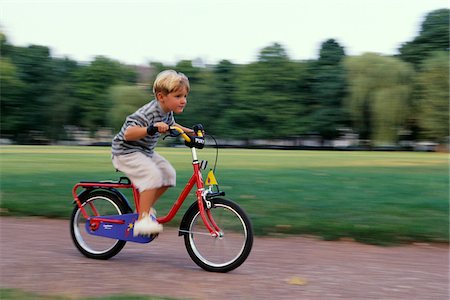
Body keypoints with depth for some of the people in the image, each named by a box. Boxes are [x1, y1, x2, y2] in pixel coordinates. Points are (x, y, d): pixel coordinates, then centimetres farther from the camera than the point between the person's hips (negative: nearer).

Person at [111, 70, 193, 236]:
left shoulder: (167, 112, 0)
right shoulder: (148, 113, -29)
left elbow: (171, 125, 24)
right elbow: (128, 133, -39)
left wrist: (190, 132, 16)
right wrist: (151, 129, -51)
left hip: (145, 151, 9)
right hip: (126, 152, -9)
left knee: (168, 173, -2)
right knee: (152, 175, -28)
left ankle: (145, 208, 13)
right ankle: (142, 220, -23)